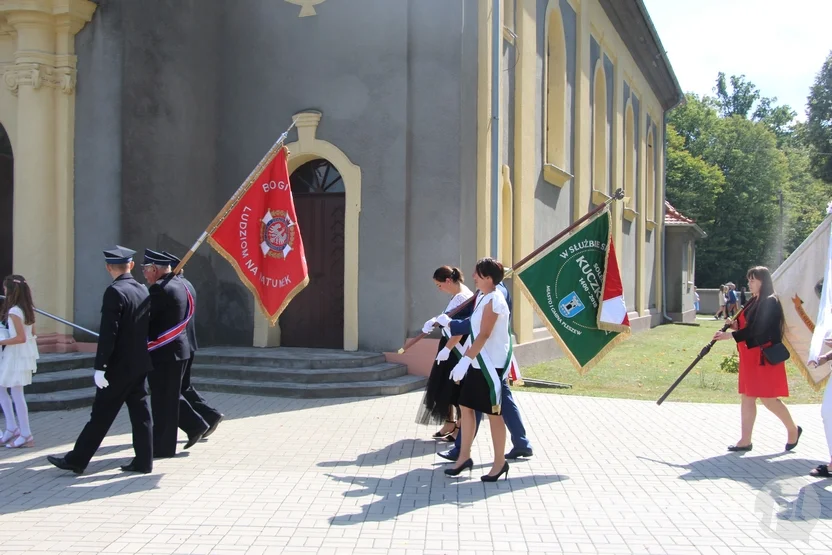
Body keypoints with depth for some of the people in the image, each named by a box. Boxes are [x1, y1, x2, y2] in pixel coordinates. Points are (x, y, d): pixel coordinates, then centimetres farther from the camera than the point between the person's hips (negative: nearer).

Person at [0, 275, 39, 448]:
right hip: (25, 354, 9)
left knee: (16, 394, -1)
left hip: (16, 355, -9)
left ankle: (26, 435, 4)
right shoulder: (27, 309, 7)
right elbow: (32, 334, 12)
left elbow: (21, 338, -23)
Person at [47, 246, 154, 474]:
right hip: (140, 363, 7)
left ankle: (77, 460, 10)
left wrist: (100, 367, -18)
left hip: (119, 367, -7)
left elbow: (108, 333, -20)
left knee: (101, 415, 0)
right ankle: (143, 461, 13)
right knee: (139, 413, 9)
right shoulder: (143, 290, 7)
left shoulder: (114, 292, -16)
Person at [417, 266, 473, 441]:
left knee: (456, 389, -1)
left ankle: (461, 428, 9)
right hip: (451, 348, 10)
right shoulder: (456, 295, 12)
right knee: (445, 387, 14)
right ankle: (450, 423, 25)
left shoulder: (463, 297, -19)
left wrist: (447, 348, -24)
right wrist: (435, 321, 2)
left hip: (458, 350, -10)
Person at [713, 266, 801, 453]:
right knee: (747, 397, 7)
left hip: (765, 357, -9)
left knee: (768, 399, -3)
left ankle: (793, 430, 19)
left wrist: (730, 335, -22)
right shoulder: (754, 302, 14)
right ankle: (745, 440, 11)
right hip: (750, 356, 9)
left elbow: (756, 329, -21)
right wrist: (736, 326, -1)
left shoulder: (770, 303, -14)